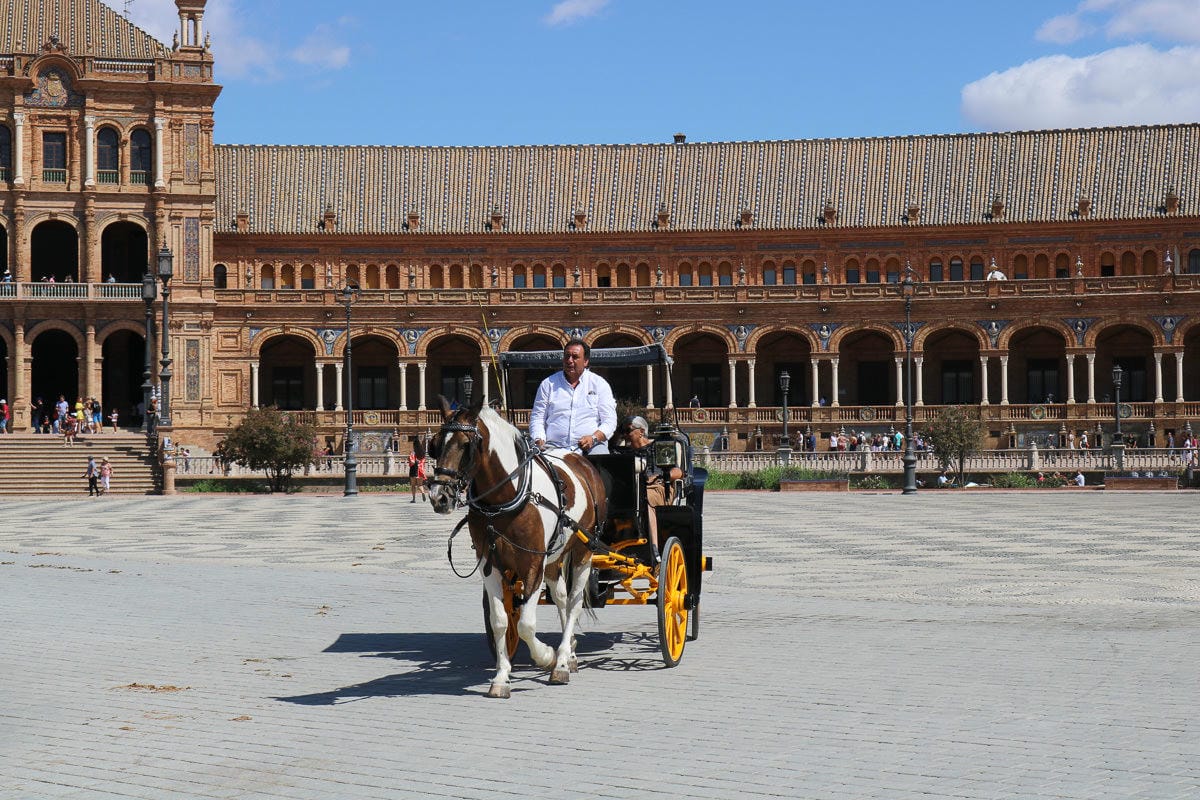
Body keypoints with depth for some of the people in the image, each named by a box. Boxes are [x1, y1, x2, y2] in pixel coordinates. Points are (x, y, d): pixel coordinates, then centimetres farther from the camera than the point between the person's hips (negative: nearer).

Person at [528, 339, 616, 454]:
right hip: (554, 447, 1)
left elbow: (609, 421, 5)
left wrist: (594, 438, -15)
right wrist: (539, 441, -7)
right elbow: (537, 418, 14)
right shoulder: (548, 384, 14)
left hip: (591, 446, 0)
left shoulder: (600, 384, 11)